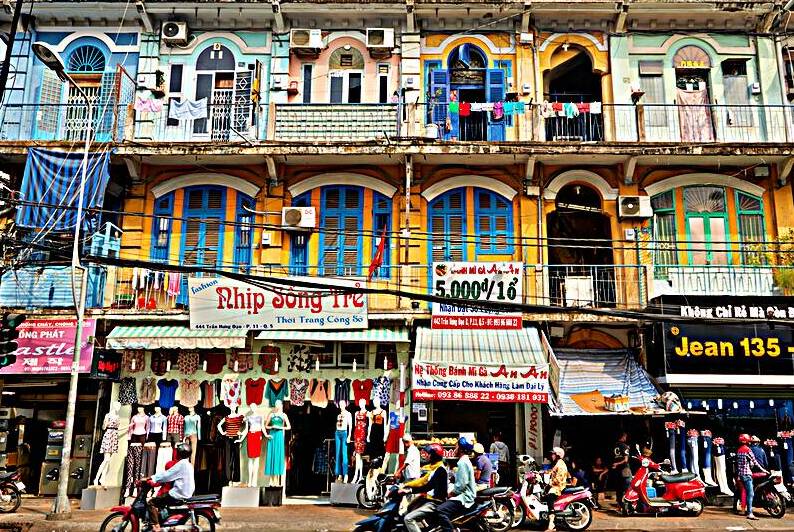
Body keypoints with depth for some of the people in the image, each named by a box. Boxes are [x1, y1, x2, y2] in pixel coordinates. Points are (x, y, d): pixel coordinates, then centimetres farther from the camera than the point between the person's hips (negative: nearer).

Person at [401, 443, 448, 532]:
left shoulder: (440, 470, -15)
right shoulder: (431, 467, 15)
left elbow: (428, 486, -24)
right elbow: (421, 481, 12)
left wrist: (410, 491, -28)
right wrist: (405, 485, 2)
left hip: (435, 503, -10)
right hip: (428, 500, 10)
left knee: (408, 518, -18)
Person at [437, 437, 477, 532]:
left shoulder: (462, 462, -15)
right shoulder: (465, 461, 17)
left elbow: (461, 484, -21)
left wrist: (451, 493, -9)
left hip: (464, 498, -11)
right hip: (466, 495, 11)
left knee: (440, 510, -25)